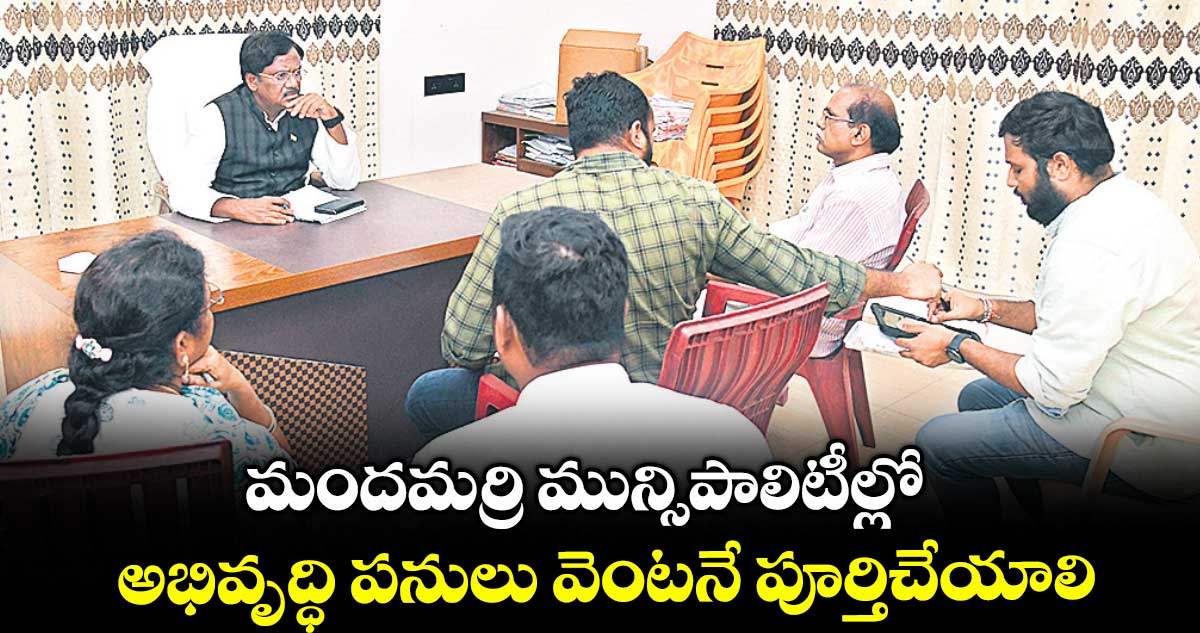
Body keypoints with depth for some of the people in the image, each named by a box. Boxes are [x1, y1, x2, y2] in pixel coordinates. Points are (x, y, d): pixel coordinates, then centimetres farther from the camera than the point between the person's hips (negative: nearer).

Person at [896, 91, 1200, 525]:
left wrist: (957, 347, -10)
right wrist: (985, 309, 10)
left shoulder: (1090, 245, -28)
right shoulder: (1121, 203, 5)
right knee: (977, 397, 23)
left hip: (1147, 450, -11)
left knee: (937, 441, -8)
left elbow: (1052, 387, -23)